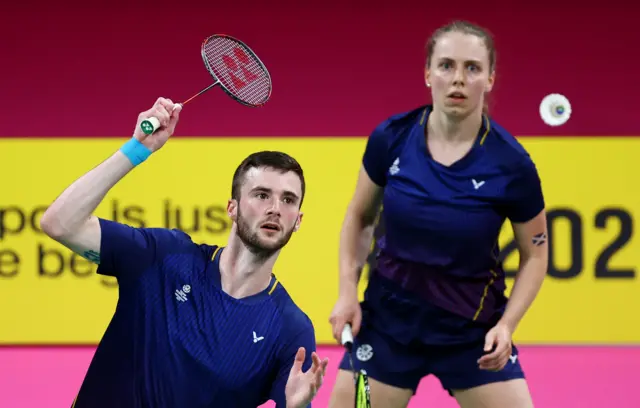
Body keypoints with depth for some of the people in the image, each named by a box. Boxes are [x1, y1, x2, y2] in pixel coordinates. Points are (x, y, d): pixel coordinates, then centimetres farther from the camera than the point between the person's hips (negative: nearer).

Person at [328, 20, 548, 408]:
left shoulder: (512, 166, -15)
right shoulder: (391, 139, -10)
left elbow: (534, 254, -2)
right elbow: (360, 217, 8)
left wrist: (506, 325, -14)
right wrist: (348, 292, -2)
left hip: (473, 331, -1)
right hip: (389, 317, 1)